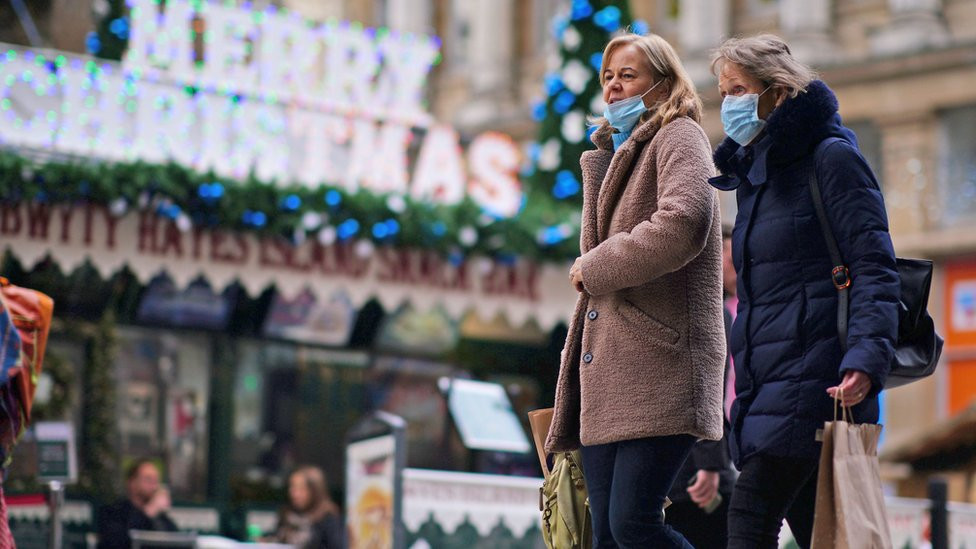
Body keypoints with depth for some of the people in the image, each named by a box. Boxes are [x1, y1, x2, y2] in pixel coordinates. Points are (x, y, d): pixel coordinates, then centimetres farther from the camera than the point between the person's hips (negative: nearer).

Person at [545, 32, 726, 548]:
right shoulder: (613, 153, 26)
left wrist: (595, 267, -9)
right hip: (606, 373, 8)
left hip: (658, 366, -8)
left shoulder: (678, 136, 0)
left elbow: (682, 224, -18)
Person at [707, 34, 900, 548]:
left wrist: (865, 358, -26)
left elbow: (875, 268, -12)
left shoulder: (830, 158, -5)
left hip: (812, 372, -8)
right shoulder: (752, 172, 20)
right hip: (766, 376, 8)